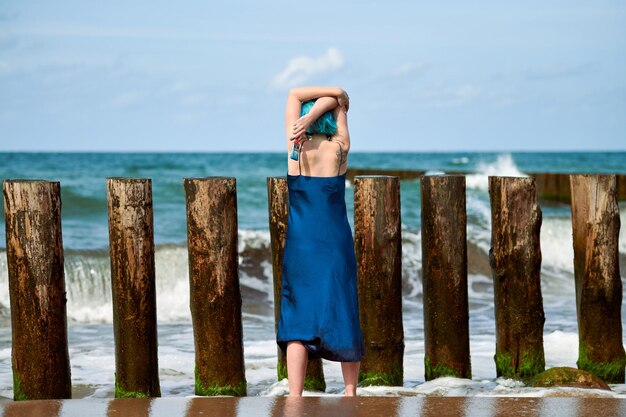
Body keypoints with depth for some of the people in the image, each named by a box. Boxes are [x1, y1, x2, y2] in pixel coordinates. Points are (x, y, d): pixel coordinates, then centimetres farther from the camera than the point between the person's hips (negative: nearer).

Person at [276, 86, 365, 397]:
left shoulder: (295, 148, -3)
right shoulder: (339, 149, -5)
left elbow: (294, 95, 5)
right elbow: (337, 99, 1)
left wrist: (336, 94, 0)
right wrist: (328, 105, -14)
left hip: (300, 243, 0)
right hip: (336, 242, 0)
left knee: (297, 321, -1)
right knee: (343, 315, 9)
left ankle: (295, 397, -11)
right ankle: (350, 390, 16)